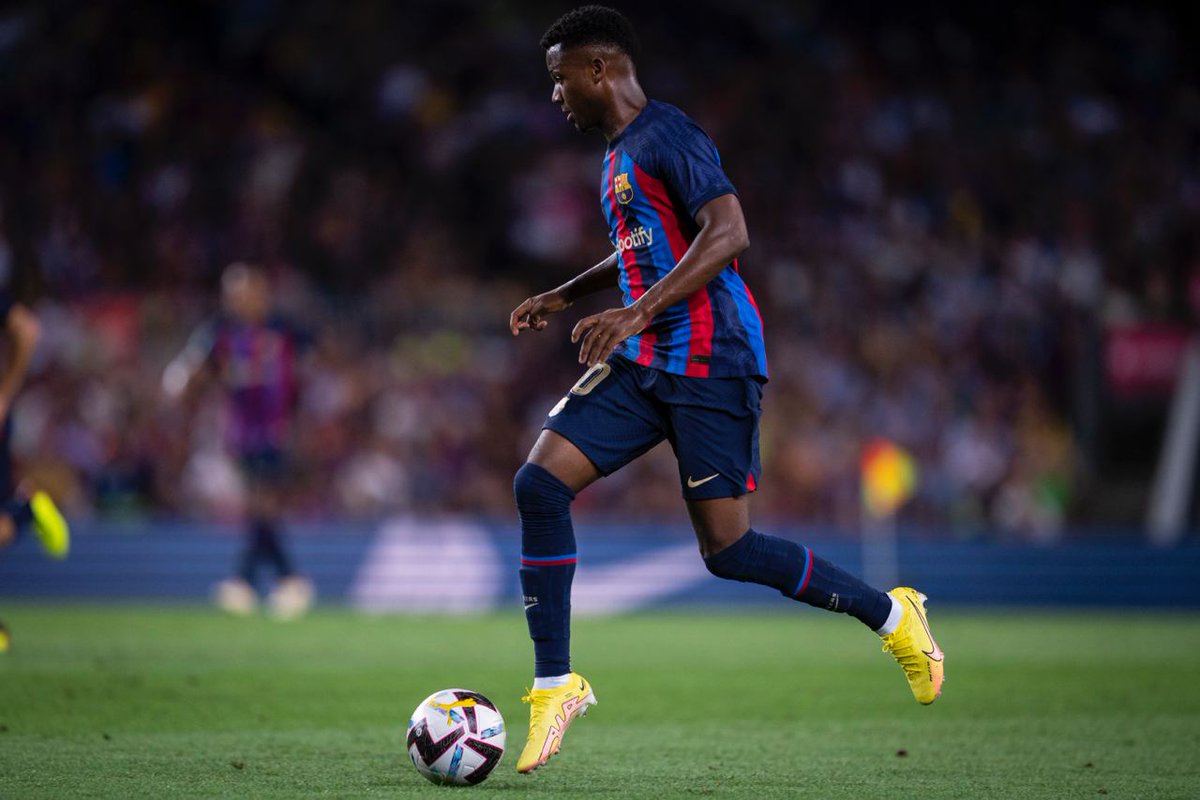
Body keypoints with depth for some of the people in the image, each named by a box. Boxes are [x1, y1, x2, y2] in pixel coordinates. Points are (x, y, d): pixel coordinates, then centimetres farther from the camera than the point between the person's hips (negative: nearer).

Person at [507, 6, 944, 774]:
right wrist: (564, 296, 29)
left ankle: (891, 614, 13)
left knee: (727, 550, -9)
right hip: (642, 367, 9)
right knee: (540, 482, -7)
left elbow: (727, 233, -25)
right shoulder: (619, 154, 18)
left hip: (709, 365, -9)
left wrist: (638, 312, -30)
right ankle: (556, 683, -2)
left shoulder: (669, 136, -12)